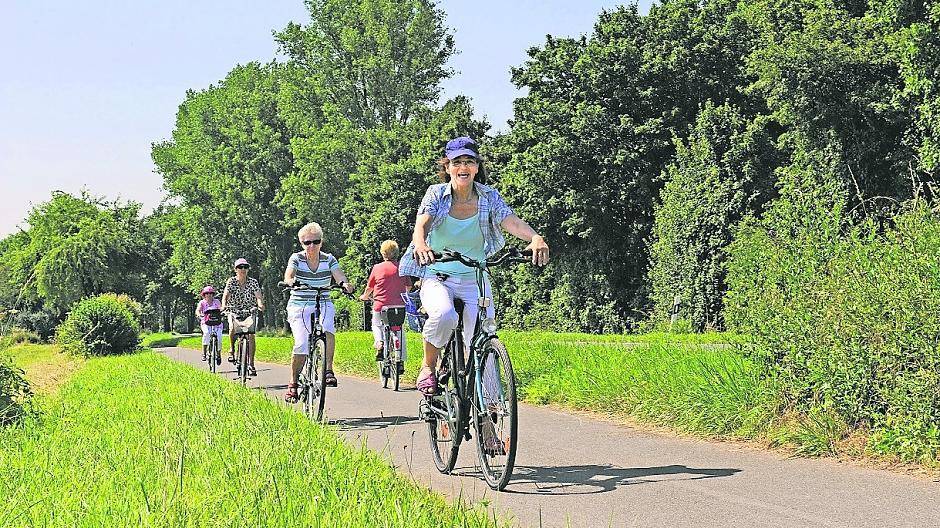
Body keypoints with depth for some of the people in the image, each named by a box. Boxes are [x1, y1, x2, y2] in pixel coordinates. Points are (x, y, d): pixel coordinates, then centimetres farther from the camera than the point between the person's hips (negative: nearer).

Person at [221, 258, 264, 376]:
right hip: (234, 312, 0)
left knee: (251, 335, -15)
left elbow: (258, 296, -20)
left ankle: (251, 364, -9)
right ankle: (232, 349, -1)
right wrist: (224, 306, -40)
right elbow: (225, 295, -20)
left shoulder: (253, 282, -8)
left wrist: (260, 304, -42)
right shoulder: (231, 281, -8)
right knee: (232, 328, -30)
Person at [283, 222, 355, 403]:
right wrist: (292, 282, -46)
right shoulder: (296, 259, -3)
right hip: (299, 306, -1)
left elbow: (339, 276, -14)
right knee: (301, 345, -16)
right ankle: (293, 384, 2)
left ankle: (328, 370, -25)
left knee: (328, 330, -31)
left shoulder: (329, 259, 2)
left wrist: (344, 283, -38)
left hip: (323, 305, 2)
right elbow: (288, 275, -22)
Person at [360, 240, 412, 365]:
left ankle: (379, 341, -6)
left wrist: (364, 296, 30)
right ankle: (401, 359, 11)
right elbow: (408, 287, 13)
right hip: (399, 306, 1)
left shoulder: (377, 268, -1)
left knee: (376, 325, 23)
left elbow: (369, 287, 9)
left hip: (380, 305, -1)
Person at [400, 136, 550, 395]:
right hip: (437, 278, -2)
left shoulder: (489, 196, -2)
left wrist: (535, 237, -40)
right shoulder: (436, 194, -5)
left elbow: (512, 222, -18)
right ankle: (428, 367, -7)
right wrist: (421, 245, -46)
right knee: (444, 315, -33)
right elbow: (421, 225, -22)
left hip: (474, 279, 2)